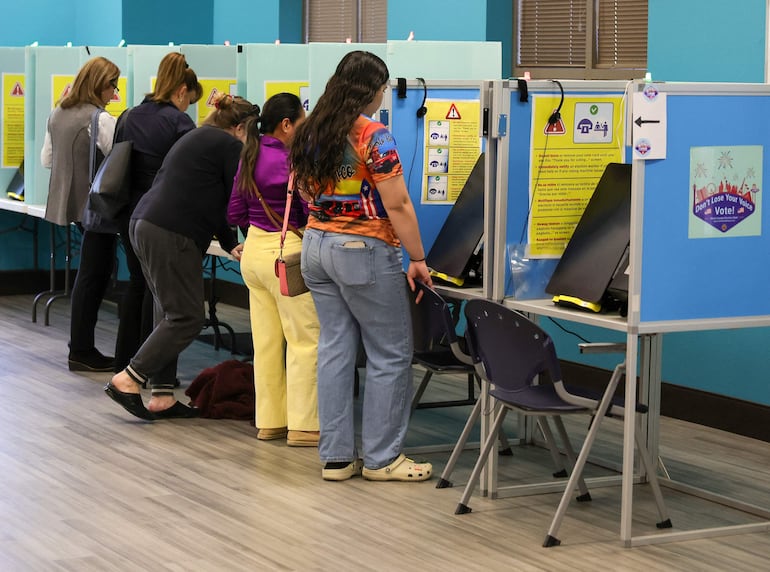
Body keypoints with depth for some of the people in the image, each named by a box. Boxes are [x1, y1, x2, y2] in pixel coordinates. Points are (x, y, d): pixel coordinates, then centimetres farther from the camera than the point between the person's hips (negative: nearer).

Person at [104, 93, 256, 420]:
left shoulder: (197, 138, 27)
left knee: (171, 315, 13)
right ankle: (127, 380, -7)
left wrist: (230, 244, 20)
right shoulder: (229, 146, -2)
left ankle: (162, 397, 12)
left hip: (144, 223, 10)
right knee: (187, 318, -6)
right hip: (171, 235, -10)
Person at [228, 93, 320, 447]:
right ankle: (303, 427, -1)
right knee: (306, 341, -2)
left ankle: (270, 421, 17)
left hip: (254, 250, 9)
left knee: (266, 341, 12)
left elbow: (235, 214, 15)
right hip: (285, 253, -9)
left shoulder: (249, 158, 10)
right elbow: (313, 210, -16)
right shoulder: (288, 162, -16)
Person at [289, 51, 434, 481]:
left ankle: (336, 457, 10)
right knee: (390, 356, 2)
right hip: (364, 251, -7)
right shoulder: (373, 136, -15)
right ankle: (381, 458, 5)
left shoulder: (310, 132, 7)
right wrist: (417, 258, -9)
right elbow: (397, 205, -15)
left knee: (335, 350, 9)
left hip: (316, 246, 8)